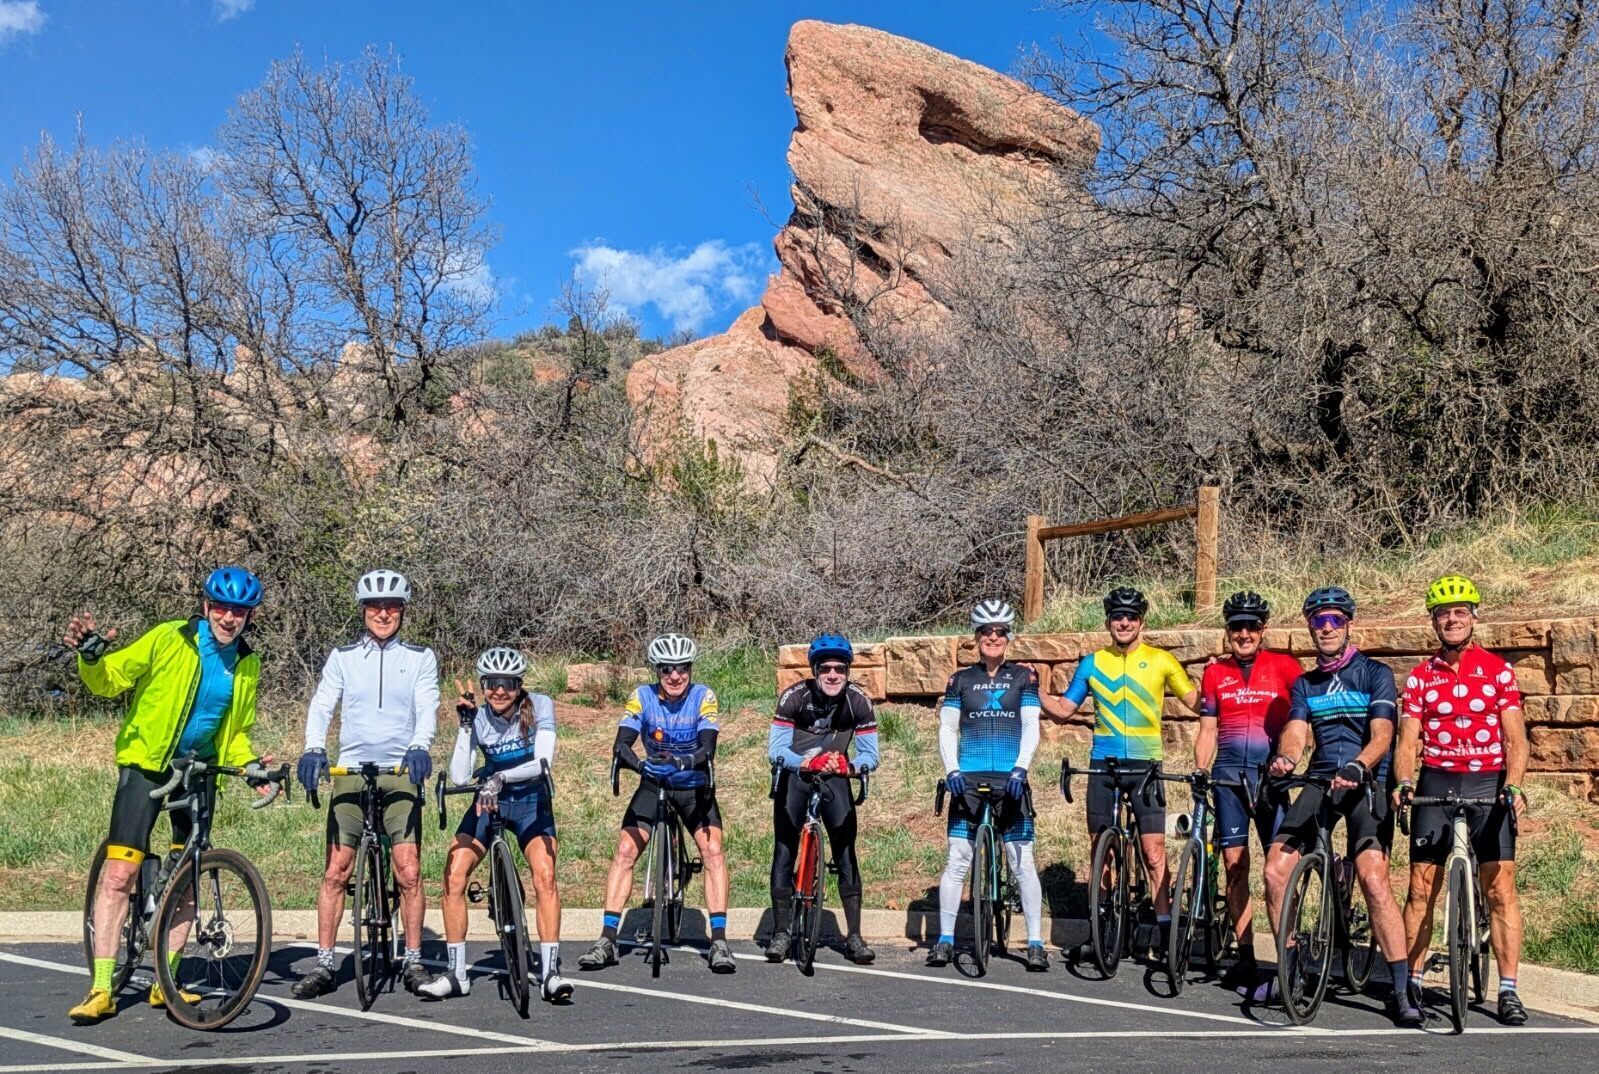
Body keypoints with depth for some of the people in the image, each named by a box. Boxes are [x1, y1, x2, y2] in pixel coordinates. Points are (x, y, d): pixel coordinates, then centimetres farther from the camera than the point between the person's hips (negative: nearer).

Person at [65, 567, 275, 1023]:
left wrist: (250, 764, -3)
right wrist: (91, 656, -27)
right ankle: (101, 989, -4)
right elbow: (110, 680, -7)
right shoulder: (169, 639, -8)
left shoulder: (247, 666, 5)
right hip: (147, 764, -4)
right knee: (119, 873, -11)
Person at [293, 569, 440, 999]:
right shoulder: (343, 656, 10)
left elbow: (427, 707, -4)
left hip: (401, 772, -1)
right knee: (335, 872, -1)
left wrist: (419, 746, -24)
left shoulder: (420, 657, 8)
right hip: (351, 772, 1)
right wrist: (313, 749, -17)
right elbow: (321, 704, 1)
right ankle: (323, 965, 9)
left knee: (409, 872, -6)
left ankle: (413, 962, 7)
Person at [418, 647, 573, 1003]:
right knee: (453, 878, -11)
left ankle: (551, 972, -16)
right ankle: (456, 973, 2)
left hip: (531, 802, -2)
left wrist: (499, 778, -41)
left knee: (545, 876, -23)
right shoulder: (478, 717, -12)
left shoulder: (539, 706, -16)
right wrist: (465, 724, -27)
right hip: (487, 801, 2)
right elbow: (459, 776, -22)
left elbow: (542, 762, -28)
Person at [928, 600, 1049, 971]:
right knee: (957, 860, -1)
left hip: (1010, 779, -1)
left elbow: (1031, 727, 0)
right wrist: (951, 770, -9)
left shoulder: (1023, 676, 6)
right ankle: (945, 940, 7)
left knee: (1023, 861, -2)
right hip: (968, 778, 1)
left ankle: (1035, 943, 6)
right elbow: (947, 728, 6)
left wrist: (1020, 769, -14)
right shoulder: (961, 679, 8)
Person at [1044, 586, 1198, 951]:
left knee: (1154, 852, -8)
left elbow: (1195, 701, 3)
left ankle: (1164, 923, 0)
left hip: (1146, 766, -2)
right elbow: (1063, 709, 13)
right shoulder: (1092, 663, 9)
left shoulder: (1161, 660, 4)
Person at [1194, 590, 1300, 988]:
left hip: (1271, 773, -3)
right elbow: (1207, 732, 13)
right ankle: (1245, 956, 8)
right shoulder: (1215, 673, 11)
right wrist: (1200, 772, 0)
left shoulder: (1284, 667, 3)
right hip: (1229, 773, 3)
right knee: (1234, 864, 2)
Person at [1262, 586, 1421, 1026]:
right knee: (1275, 872, -8)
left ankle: (1401, 990, -15)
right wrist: (1285, 758, -22)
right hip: (1319, 781, 5)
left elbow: (1381, 734, -11)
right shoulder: (1304, 684, 15)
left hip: (1366, 782, -4)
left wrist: (1357, 766, -32)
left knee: (1373, 876, -23)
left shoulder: (1375, 674, 1)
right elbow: (1295, 733, 2)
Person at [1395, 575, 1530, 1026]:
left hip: (1489, 784, -1)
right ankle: (1412, 981, 10)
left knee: (1500, 888, -4)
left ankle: (1508, 990, 3)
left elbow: (1515, 738, -2)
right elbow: (1407, 739, 2)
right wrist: (1404, 781, -16)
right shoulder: (1420, 676, 6)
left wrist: (1512, 785, -18)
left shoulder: (1498, 670, 3)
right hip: (1436, 784, 1)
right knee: (1421, 888, 2)